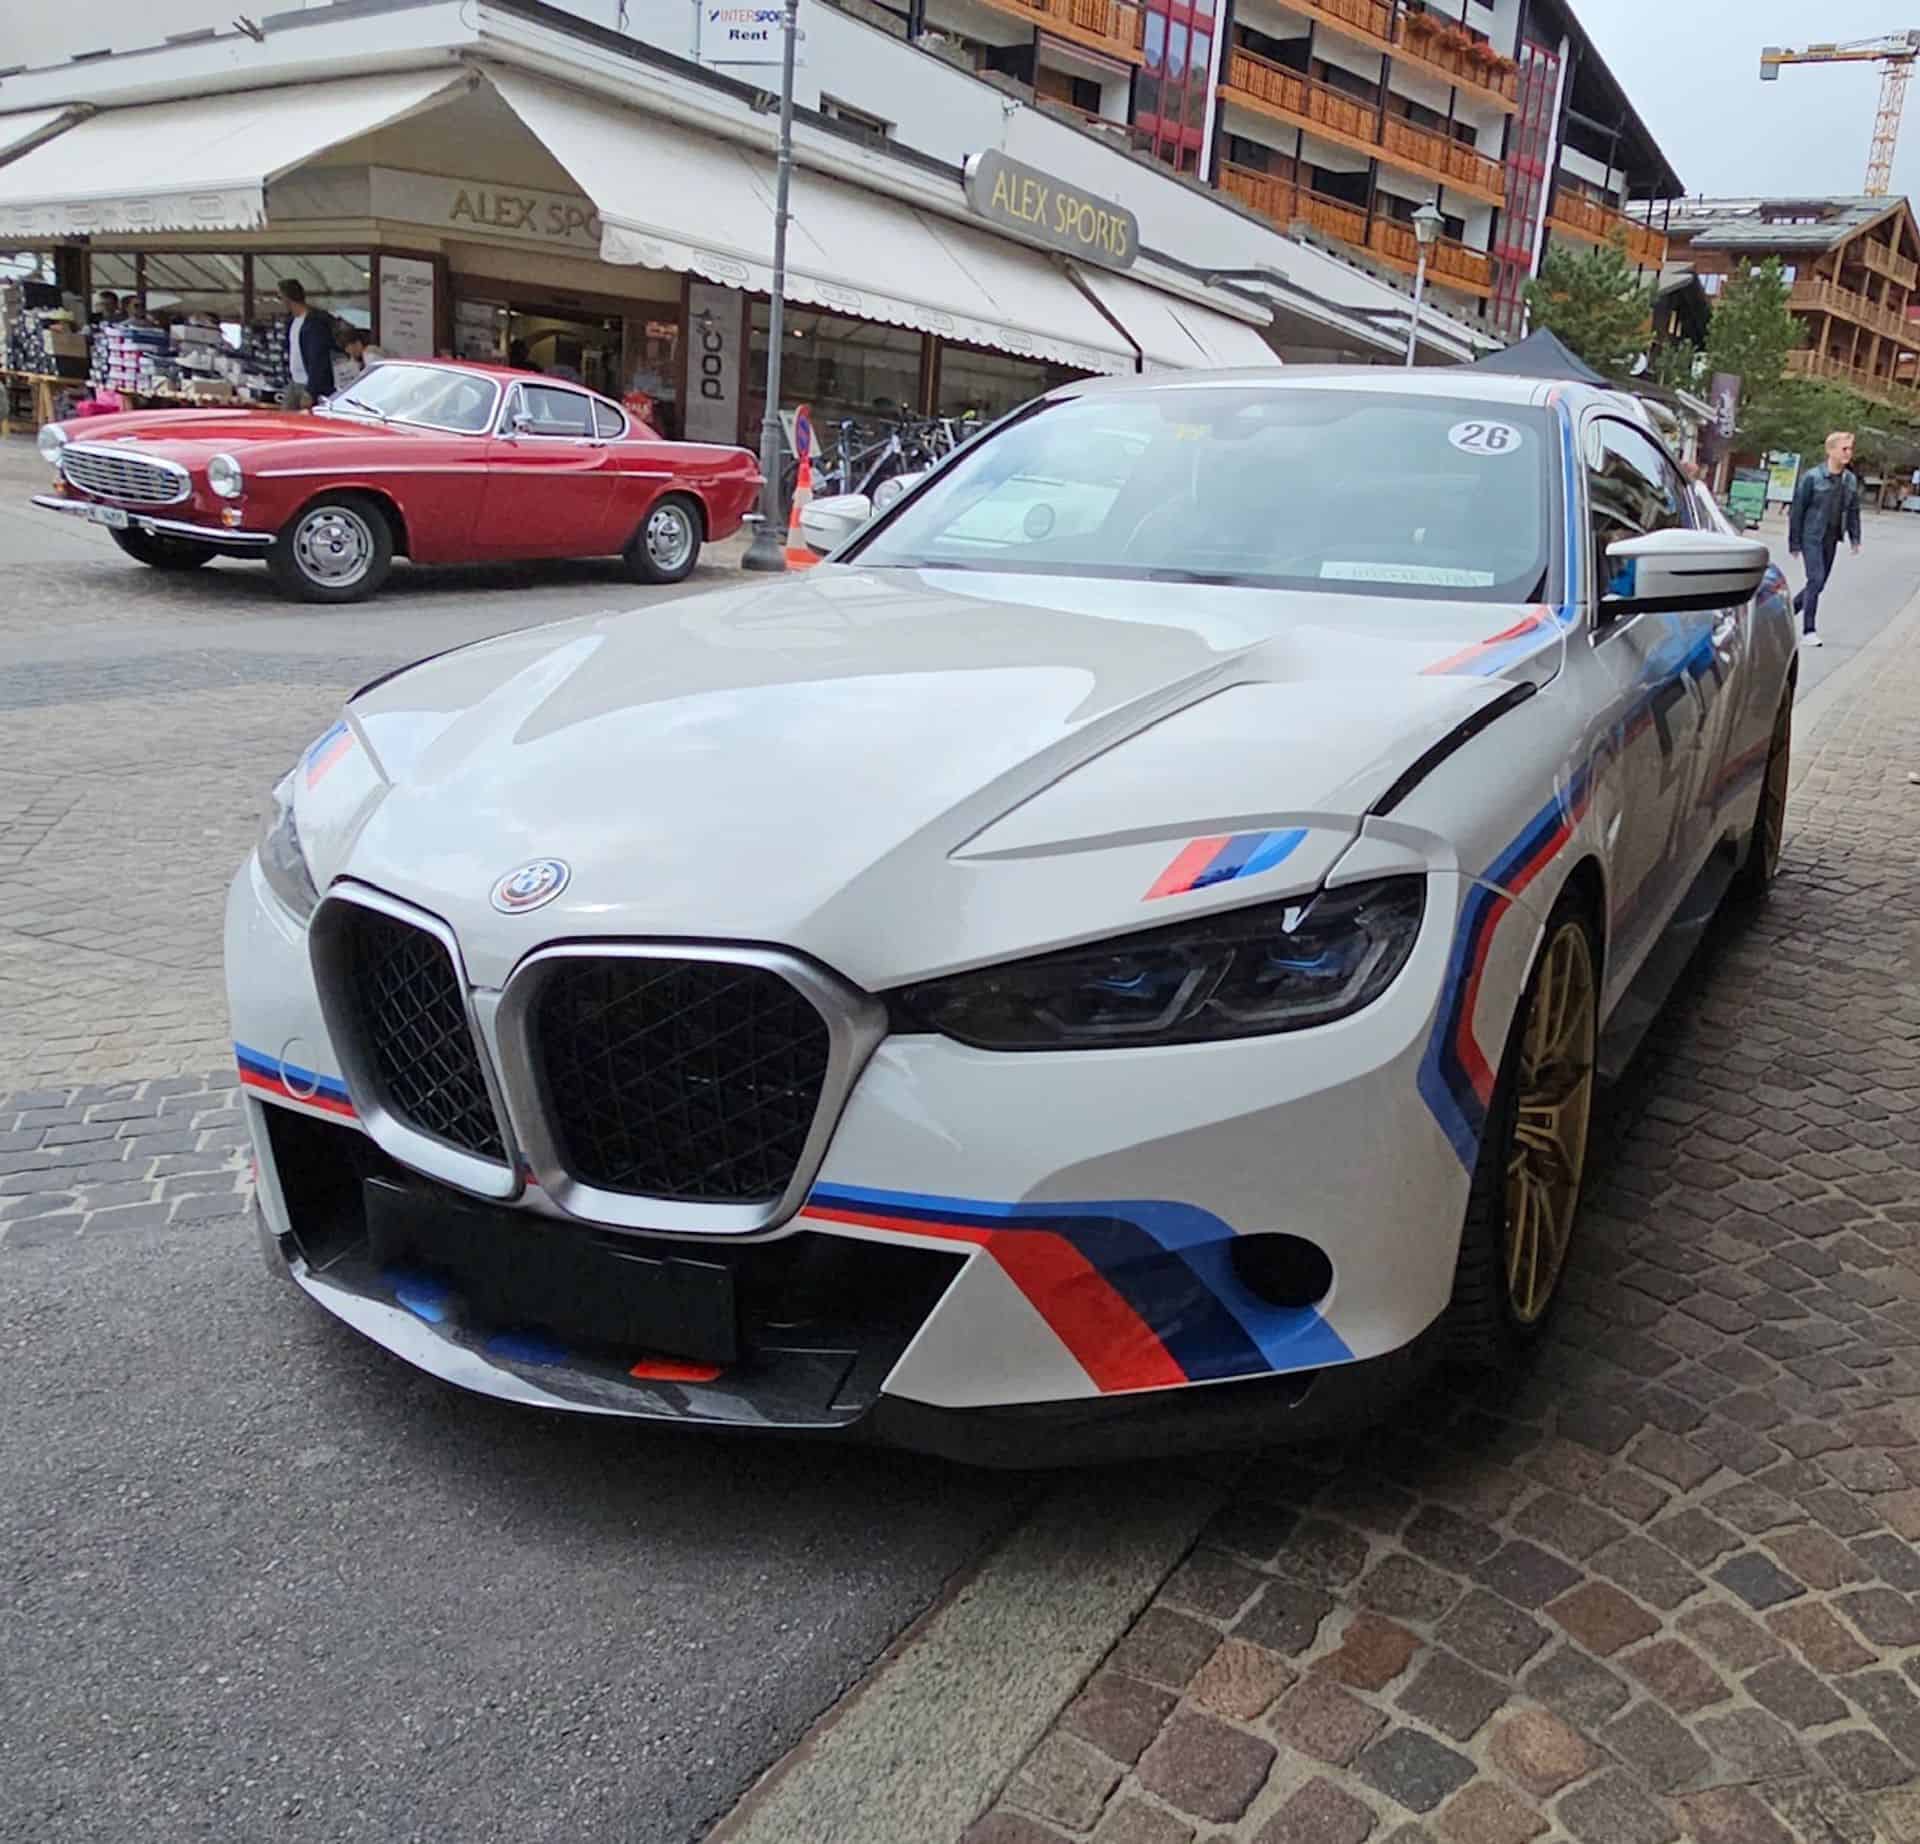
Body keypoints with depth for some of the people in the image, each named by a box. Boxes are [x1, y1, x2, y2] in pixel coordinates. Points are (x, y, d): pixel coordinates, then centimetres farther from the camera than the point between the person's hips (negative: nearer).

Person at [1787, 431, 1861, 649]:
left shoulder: (1850, 481, 6)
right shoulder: (1812, 477, -10)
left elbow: (1853, 511, 14)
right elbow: (1797, 511, -7)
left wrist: (1855, 539, 5)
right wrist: (1794, 543, -8)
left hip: (1831, 540, 6)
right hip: (1812, 537, -6)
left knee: (1819, 584, 9)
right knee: (1816, 580, -14)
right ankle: (1809, 630, -9)